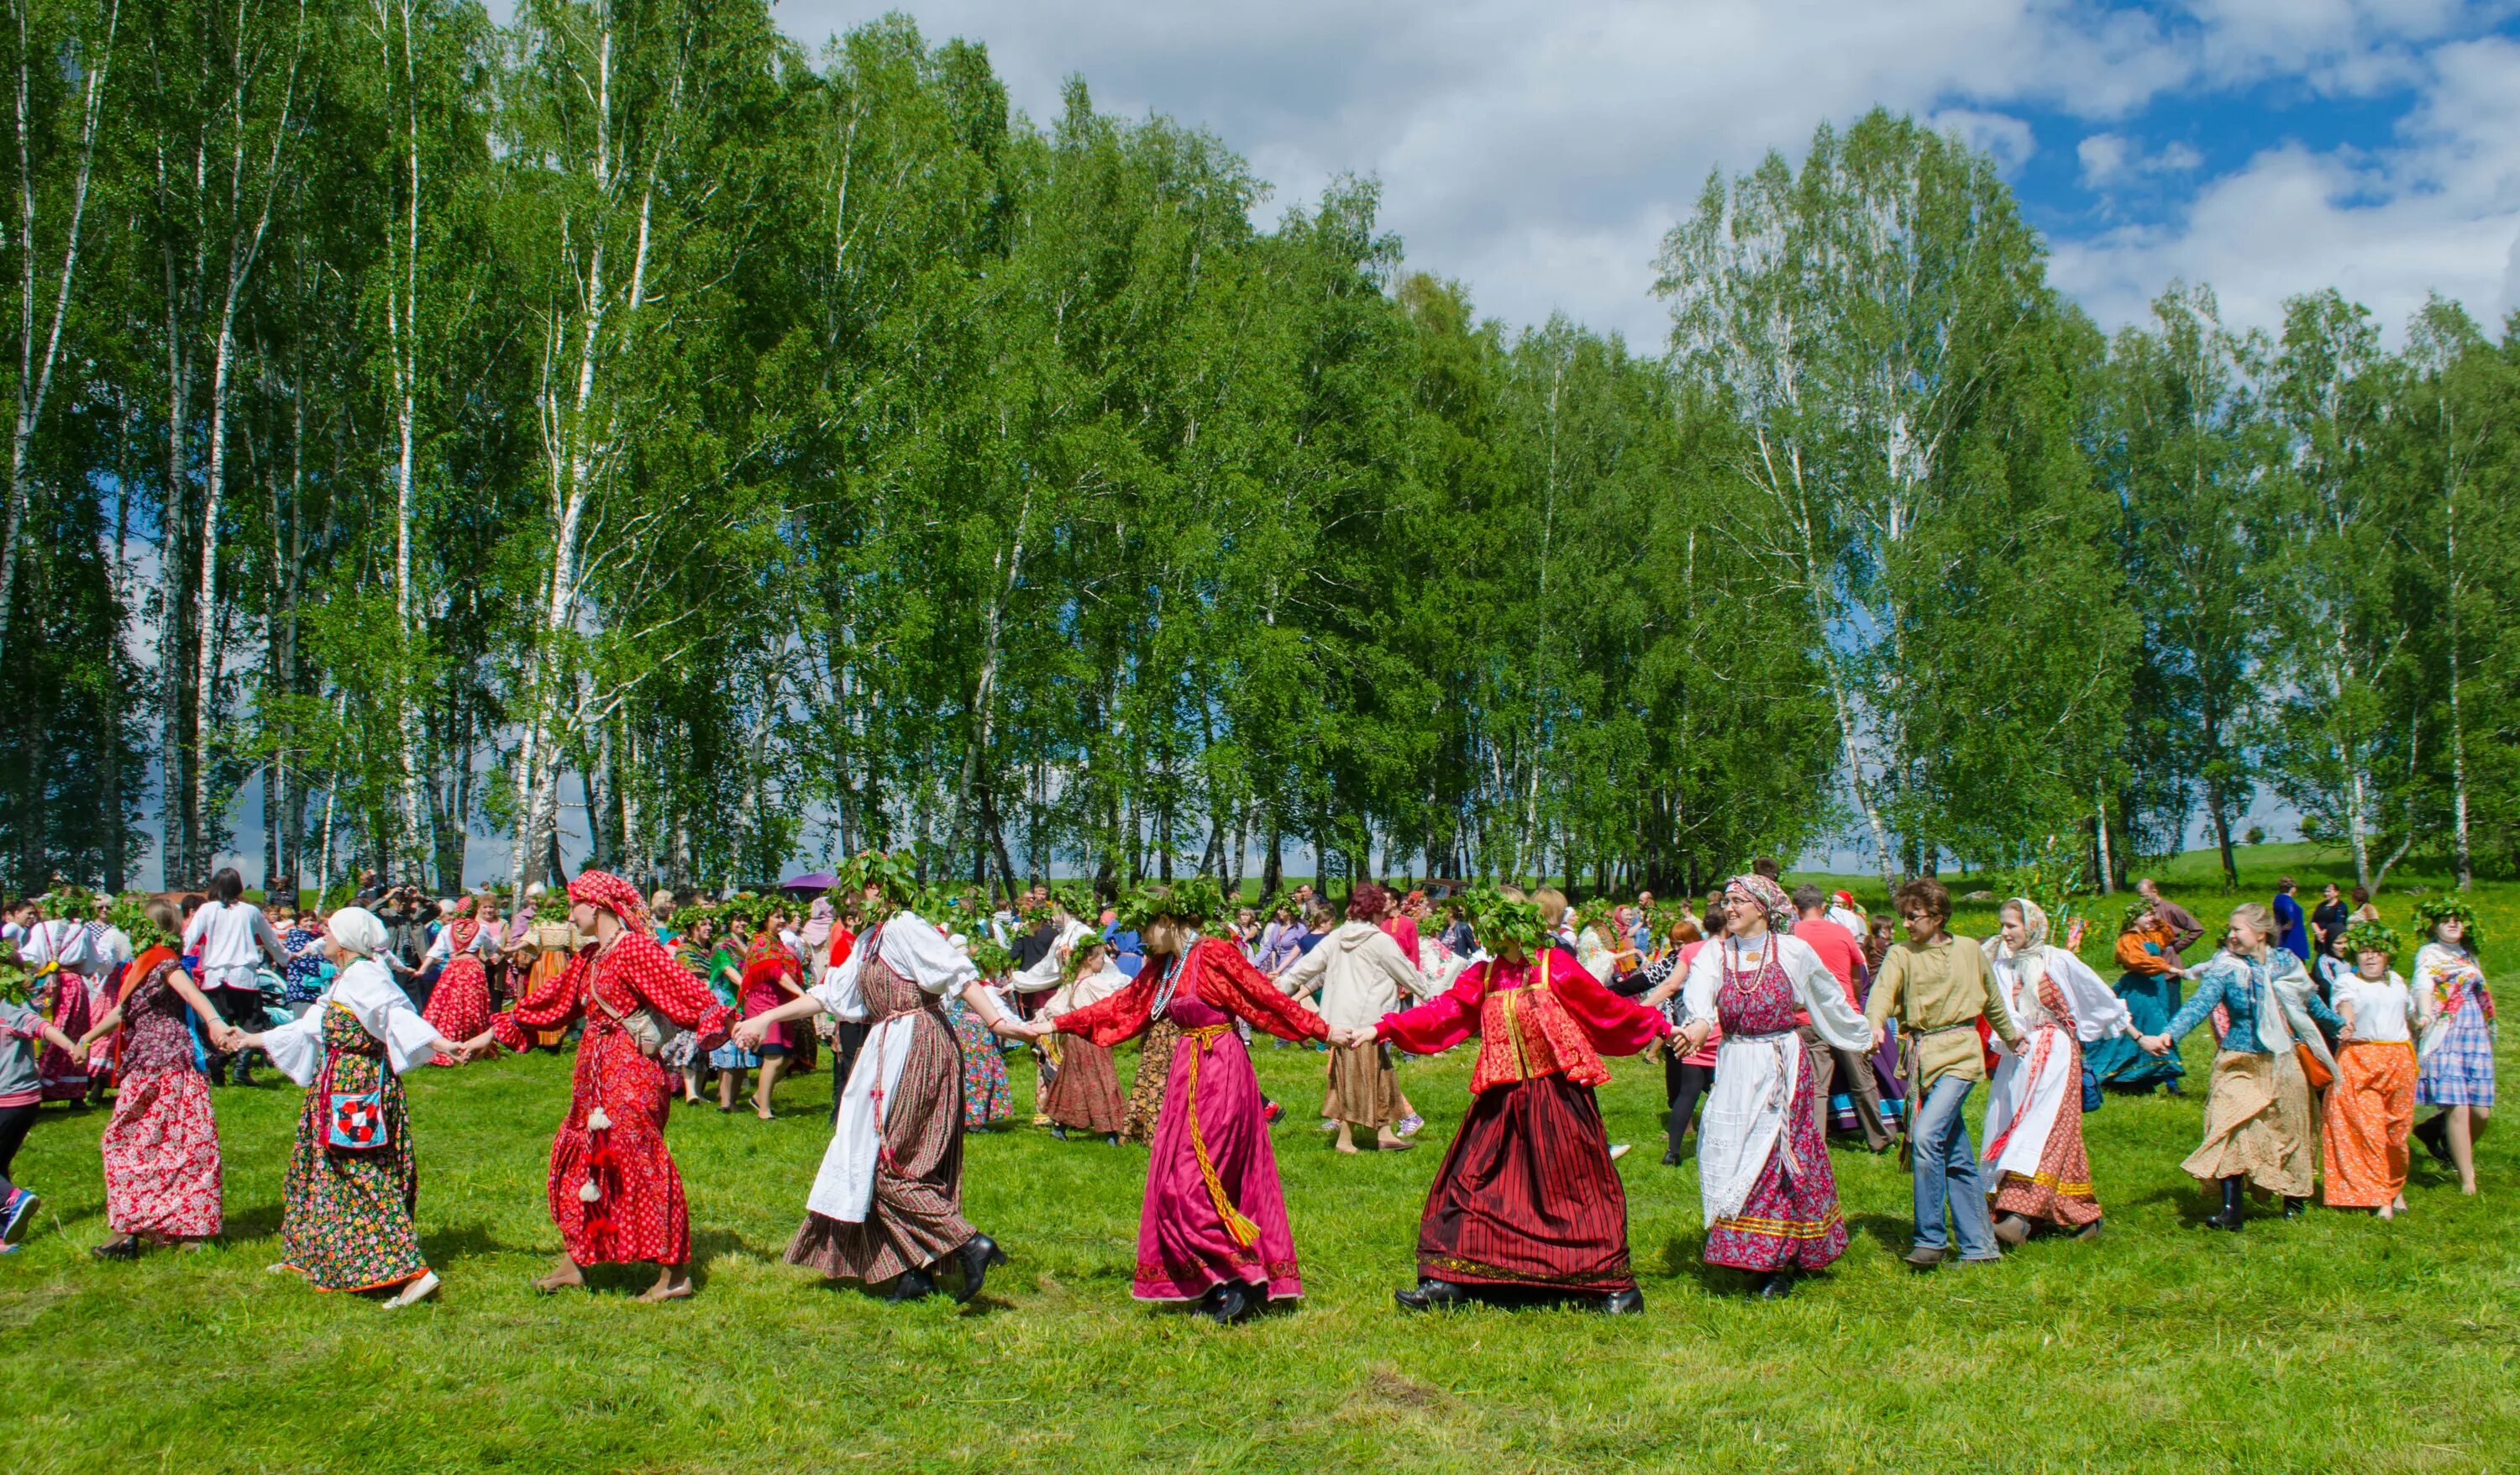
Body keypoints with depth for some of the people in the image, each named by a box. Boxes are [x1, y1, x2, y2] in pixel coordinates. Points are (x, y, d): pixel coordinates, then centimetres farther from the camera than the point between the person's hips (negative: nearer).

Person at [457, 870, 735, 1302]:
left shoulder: (636, 949, -12)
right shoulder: (589, 958, 15)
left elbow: (687, 992, -20)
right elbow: (550, 1001, 24)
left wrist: (728, 1026, -32)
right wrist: (493, 1034, 29)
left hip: (631, 1072, -9)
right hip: (596, 1073, 9)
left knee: (640, 1165, -8)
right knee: (577, 1160, 13)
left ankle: (674, 1273, -2)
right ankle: (574, 1262, 26)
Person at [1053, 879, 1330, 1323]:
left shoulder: (1214, 955, -13)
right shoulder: (1162, 967, 12)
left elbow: (1267, 998, -10)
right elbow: (1120, 1007, 18)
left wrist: (1321, 1031, -11)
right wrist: (1057, 1023, 18)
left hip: (1220, 1074, -9)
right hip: (1189, 1074, 9)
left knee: (1188, 1184, -11)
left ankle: (1244, 1275, -4)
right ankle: (1221, 1285, 14)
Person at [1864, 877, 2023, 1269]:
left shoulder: (1968, 950, 4)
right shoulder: (1900, 955, 2)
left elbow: (1991, 998, 21)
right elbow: (1882, 991, -17)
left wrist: (2009, 1035, 33)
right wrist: (1875, 1024, -38)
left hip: (1959, 1053, -3)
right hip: (1921, 1057, 3)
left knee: (1926, 1135, -20)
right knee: (1957, 1157, 8)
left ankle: (1931, 1238, -12)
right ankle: (1978, 1246, 17)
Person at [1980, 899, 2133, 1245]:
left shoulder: (2058, 961, -2)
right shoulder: (2000, 965, 8)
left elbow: (2102, 998, 7)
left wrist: (2136, 1035, 14)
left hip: (2054, 1052, -5)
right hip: (2016, 1055, 5)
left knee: (2040, 1128, -15)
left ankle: (2020, 1214, -27)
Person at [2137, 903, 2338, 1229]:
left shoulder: (2285, 962, 0)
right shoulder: (2225, 968, -10)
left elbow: (2310, 1000, 18)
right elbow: (2200, 1003, -23)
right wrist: (2167, 1035, -38)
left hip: (2284, 1063, 3)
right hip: (2241, 1063, -3)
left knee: (2291, 1130, 14)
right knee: (2233, 1129, -15)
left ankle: (2294, 1198, 35)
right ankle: (2231, 1210, -14)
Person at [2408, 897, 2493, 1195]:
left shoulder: (2468, 954, 19)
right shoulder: (2428, 953, -1)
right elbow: (2423, 984, -19)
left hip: (2474, 1032, 6)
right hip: (2445, 1034, -6)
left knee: (2481, 1111, -1)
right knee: (2458, 1108, -12)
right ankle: (2467, 1180, -6)